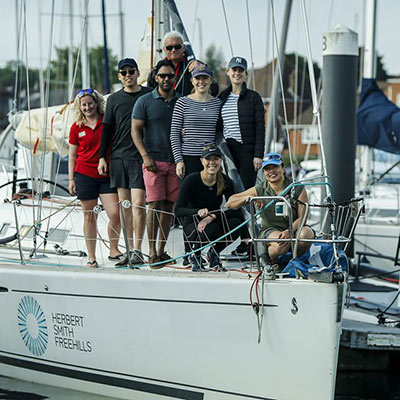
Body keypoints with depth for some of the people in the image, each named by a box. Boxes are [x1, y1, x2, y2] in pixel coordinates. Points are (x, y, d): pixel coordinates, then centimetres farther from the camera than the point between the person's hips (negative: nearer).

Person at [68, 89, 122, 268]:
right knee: (89, 216, 3)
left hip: (107, 175, 0)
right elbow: (72, 155, 11)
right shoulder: (76, 127, 6)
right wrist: (71, 179, 5)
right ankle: (91, 257, 10)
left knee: (115, 213, -11)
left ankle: (113, 250, 8)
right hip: (85, 175, 0)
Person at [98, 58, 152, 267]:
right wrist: (102, 157, 8)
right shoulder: (114, 99, 11)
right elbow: (107, 129, 13)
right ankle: (129, 249, 10)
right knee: (124, 204, 5)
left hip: (140, 156, -3)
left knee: (138, 203, -11)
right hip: (118, 157, 3)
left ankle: (137, 250, -7)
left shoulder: (149, 95, 4)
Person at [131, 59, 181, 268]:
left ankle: (161, 251, 12)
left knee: (169, 206, 4)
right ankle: (152, 253, -9)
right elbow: (135, 130, -1)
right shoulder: (145, 101, 2)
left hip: (176, 161, 4)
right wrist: (145, 156, -12)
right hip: (153, 160, -4)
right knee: (155, 204, -10)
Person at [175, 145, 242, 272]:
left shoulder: (225, 182, -7)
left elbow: (234, 210, -16)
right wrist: (198, 212, -40)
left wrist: (212, 216, -32)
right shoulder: (192, 180, -17)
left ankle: (214, 253, 2)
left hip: (214, 222, 4)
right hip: (193, 225, -4)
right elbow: (178, 210, -21)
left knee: (235, 223, -28)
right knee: (212, 229, -37)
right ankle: (195, 255, -2)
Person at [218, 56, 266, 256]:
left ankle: (248, 241, -7)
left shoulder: (253, 97, 2)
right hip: (227, 151, 4)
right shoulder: (222, 97, 14)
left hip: (247, 151, -4)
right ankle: (244, 240, 5)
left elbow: (260, 127, -2)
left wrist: (258, 155, -10)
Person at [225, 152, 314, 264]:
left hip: (294, 229, 1)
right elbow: (229, 203, -3)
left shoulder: (298, 189, -2)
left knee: (306, 233, -33)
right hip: (270, 231, -1)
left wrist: (289, 231, -28)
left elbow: (302, 217, -9)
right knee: (281, 243, -36)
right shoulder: (259, 191, -1)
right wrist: (247, 198, -23)